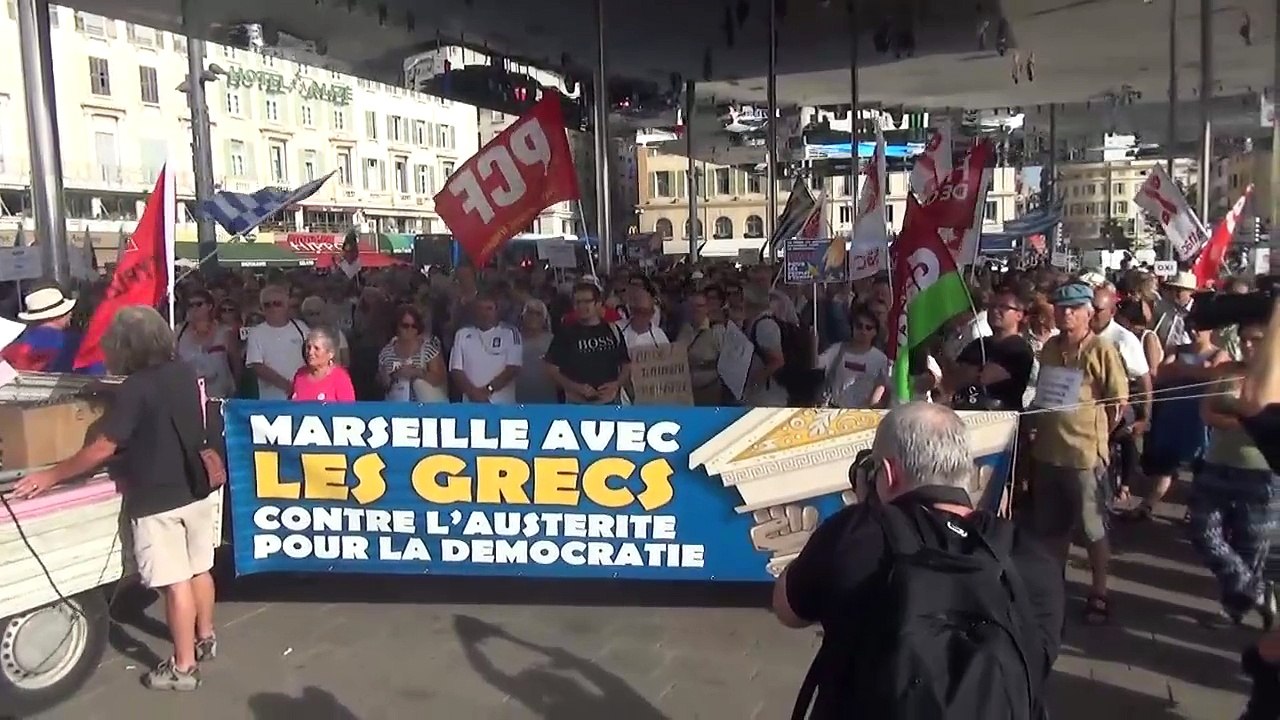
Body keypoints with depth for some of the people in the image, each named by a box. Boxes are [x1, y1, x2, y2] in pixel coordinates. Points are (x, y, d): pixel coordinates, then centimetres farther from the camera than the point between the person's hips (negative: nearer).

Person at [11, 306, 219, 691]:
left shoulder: (134, 389, -19)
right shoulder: (185, 373, 2)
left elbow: (103, 447, -18)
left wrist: (51, 475, -10)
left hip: (157, 500, -7)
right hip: (197, 490, 7)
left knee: (175, 583, 0)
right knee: (199, 570, 20)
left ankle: (183, 667, 10)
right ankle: (205, 638, 36)